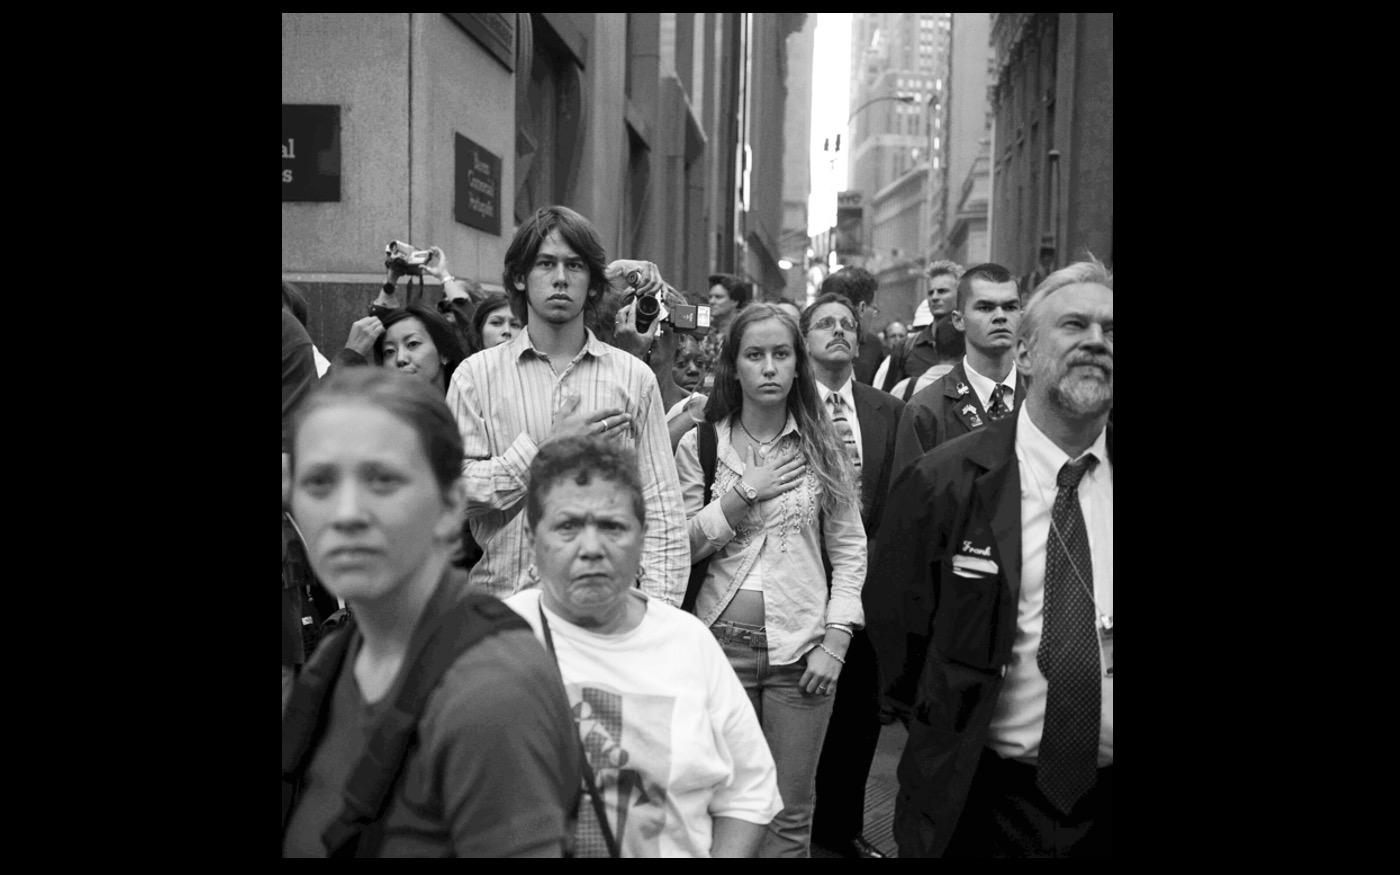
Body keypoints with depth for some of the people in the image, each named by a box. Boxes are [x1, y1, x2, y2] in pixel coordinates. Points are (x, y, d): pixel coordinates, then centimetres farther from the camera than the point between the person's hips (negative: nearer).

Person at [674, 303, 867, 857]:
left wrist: (835, 642, -4)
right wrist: (742, 494, -12)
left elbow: (850, 552, 4)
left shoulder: (823, 448, 2)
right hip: (720, 642, 0)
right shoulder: (699, 445, 1)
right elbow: (681, 546, -2)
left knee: (790, 811, 7)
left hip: (799, 648, 0)